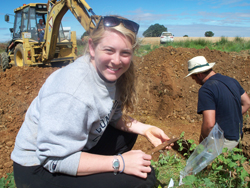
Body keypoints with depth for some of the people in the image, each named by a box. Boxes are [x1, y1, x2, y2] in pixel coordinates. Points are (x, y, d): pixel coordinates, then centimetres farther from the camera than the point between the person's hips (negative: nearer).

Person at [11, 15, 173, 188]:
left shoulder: (109, 73, -6)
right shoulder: (72, 92, -32)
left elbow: (114, 116, 7)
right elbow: (56, 159, -29)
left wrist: (144, 129, -7)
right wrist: (119, 163, -28)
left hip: (74, 147, 9)